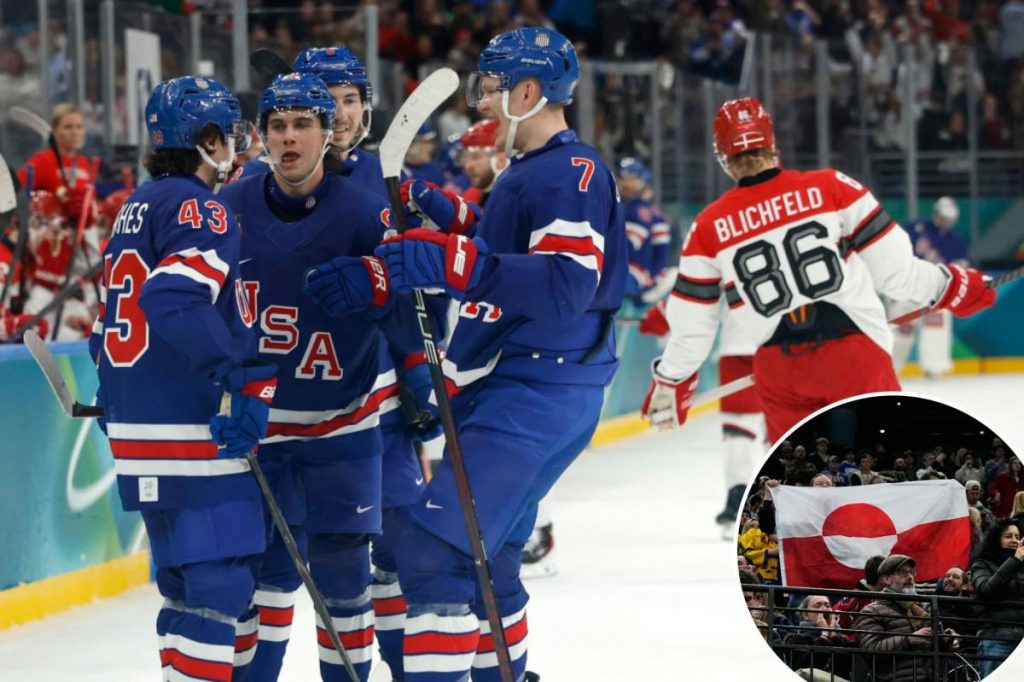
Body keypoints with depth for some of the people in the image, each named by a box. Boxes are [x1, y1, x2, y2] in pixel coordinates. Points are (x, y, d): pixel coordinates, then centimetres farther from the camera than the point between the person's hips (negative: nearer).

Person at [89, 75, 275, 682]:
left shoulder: (138, 207, 18)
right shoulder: (199, 208, -11)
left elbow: (117, 319, 24)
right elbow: (177, 302, -27)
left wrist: (116, 398, 32)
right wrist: (247, 378, -27)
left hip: (138, 431, 10)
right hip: (194, 437, -10)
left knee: (192, 585, 17)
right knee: (220, 586, -10)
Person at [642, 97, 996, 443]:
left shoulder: (709, 228, 4)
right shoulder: (830, 187, -1)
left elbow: (690, 325, 10)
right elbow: (893, 265, 0)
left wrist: (671, 380, 26)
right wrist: (949, 285, 16)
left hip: (778, 369, 2)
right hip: (853, 351, -2)